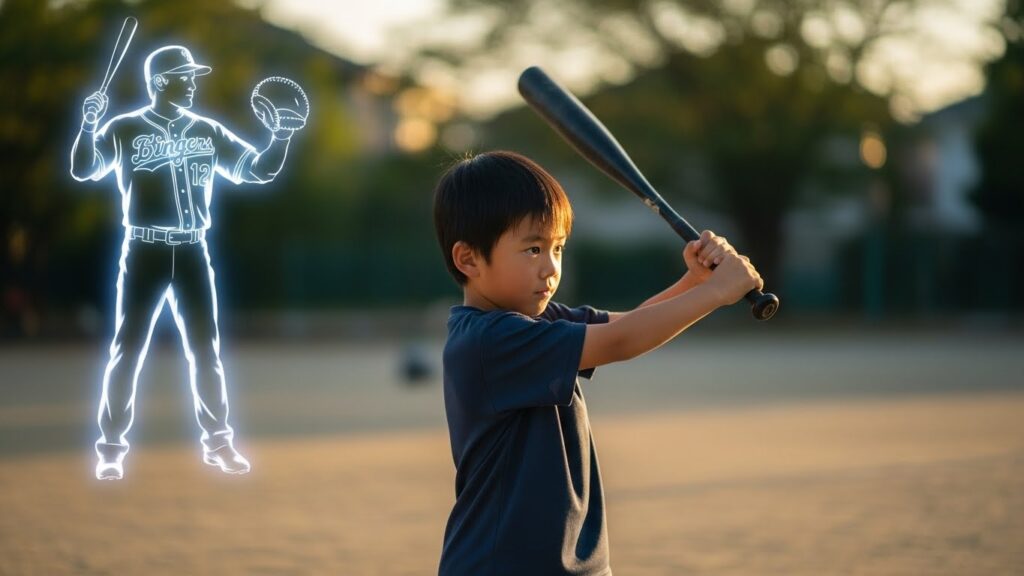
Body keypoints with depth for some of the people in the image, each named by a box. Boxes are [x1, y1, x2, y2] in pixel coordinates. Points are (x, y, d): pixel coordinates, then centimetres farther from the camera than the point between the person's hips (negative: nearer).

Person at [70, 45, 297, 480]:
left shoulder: (207, 132, 9)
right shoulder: (124, 129, -1)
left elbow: (259, 170, 8)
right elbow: (83, 171, -12)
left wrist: (282, 135, -8)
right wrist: (89, 125, -28)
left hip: (192, 254, 3)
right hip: (144, 253, -3)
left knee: (205, 351, 7)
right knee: (128, 351, -2)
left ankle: (217, 441, 19)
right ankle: (111, 448, 6)